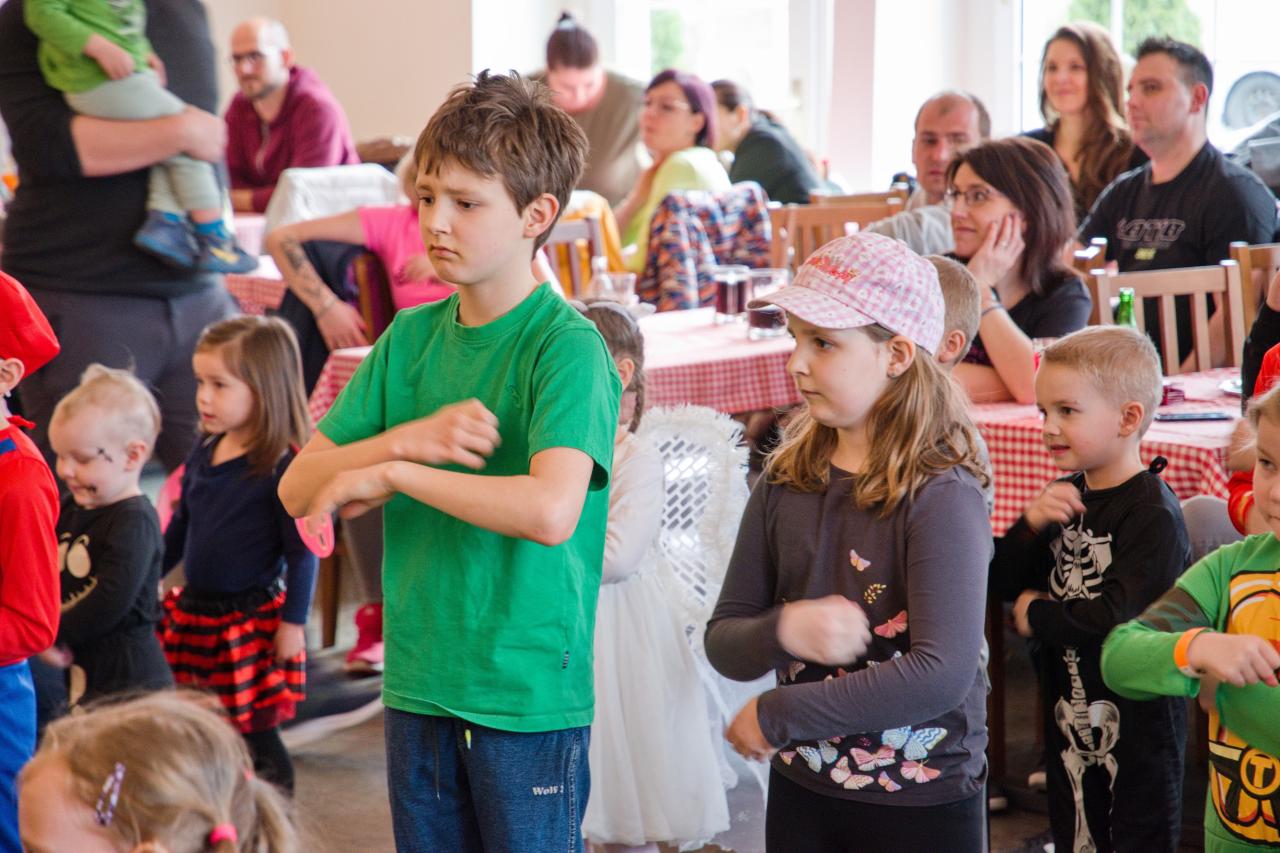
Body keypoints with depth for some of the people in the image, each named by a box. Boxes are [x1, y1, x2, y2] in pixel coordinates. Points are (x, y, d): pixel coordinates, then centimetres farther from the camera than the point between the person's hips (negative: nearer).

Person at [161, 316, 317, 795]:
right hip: (193, 613, 7)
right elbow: (179, 528, 18)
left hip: (251, 623, -7)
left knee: (255, 738, 3)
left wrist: (293, 622, -15)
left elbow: (302, 552, -15)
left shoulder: (283, 467, -17)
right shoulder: (205, 452, 5)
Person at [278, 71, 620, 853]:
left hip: (530, 697, -5)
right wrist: (408, 438, -14)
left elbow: (550, 511, -29)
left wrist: (390, 472, -19)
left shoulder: (568, 346, -12)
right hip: (419, 685, 6)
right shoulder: (411, 337, 7)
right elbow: (299, 490, 4)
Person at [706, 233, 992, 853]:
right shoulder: (785, 482, 1)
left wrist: (776, 716, -19)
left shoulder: (941, 498, -16)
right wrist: (782, 631, -19)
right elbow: (723, 643, 4)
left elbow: (941, 673, -25)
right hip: (801, 791, 5)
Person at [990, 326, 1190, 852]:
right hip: (1069, 711, 8)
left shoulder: (1152, 513, -19)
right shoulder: (1066, 498, 5)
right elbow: (1005, 583, 5)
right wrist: (1030, 527, -14)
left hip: (1137, 718, -8)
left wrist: (1036, 615, -13)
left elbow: (1119, 616, -27)